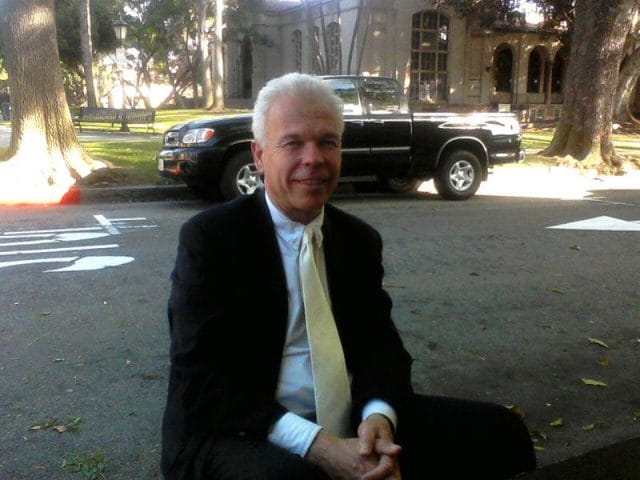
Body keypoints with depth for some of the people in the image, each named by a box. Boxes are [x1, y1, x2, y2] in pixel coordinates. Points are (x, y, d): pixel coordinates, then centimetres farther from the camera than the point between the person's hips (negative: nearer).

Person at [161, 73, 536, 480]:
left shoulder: (360, 240, 10)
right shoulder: (209, 236, -7)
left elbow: (379, 342, 6)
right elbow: (201, 375, -14)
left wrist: (379, 417, -18)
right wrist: (316, 444, -24)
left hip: (352, 427, 6)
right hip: (242, 435, -5)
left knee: (499, 432, -9)